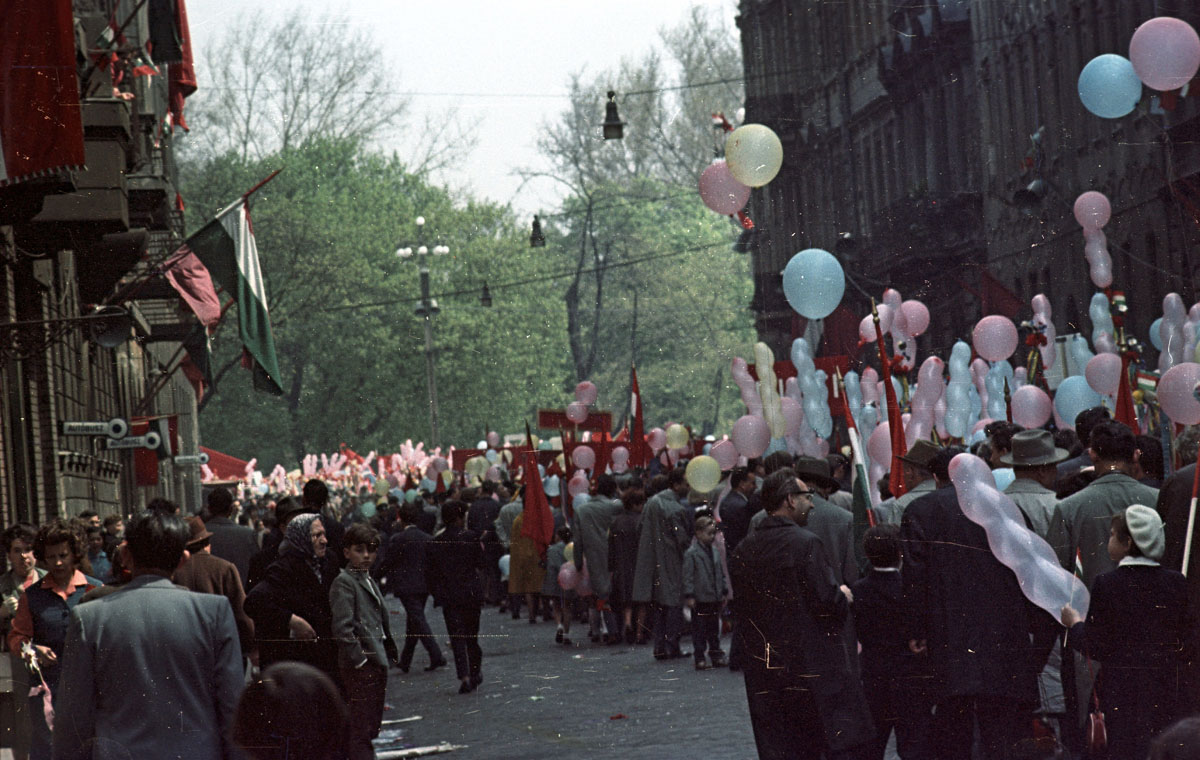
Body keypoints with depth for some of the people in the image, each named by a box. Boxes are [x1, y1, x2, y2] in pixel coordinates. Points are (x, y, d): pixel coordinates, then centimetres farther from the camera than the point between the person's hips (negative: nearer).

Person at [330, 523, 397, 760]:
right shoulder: (343, 582, -10)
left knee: (371, 726, 13)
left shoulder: (370, 581, 18)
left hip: (377, 664, 9)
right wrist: (359, 659, -18)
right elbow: (342, 627, -18)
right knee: (361, 730, -9)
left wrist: (387, 655, 15)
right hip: (360, 669, -9)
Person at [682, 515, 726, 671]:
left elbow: (721, 574, 18)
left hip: (714, 599, 6)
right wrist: (689, 595, -15)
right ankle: (700, 658, 4)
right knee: (699, 630, 0)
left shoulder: (715, 553, 10)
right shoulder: (691, 553, -10)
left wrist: (723, 592, 15)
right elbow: (688, 576, -12)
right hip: (699, 599, -6)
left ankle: (716, 655, 20)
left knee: (714, 629, 13)